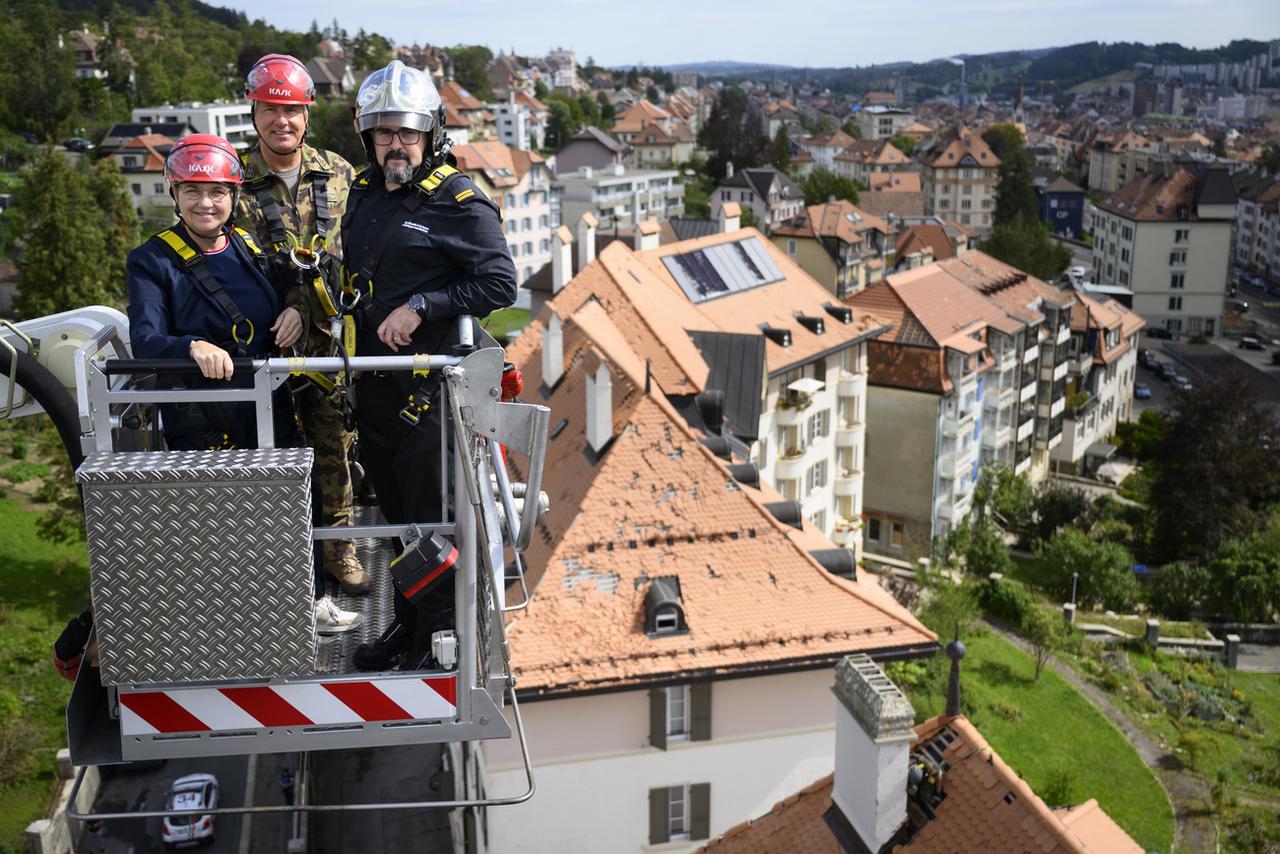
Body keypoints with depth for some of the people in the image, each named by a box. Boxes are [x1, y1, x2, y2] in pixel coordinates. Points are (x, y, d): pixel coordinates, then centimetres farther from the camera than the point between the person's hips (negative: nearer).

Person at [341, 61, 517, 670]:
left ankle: (440, 632, 16)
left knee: (433, 512, 1)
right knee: (395, 509, 17)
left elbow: (499, 284, -15)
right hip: (372, 383, 8)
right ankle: (405, 624, 31)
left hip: (431, 384, -7)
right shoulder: (363, 192, 12)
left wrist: (419, 308, -18)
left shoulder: (460, 202, -10)